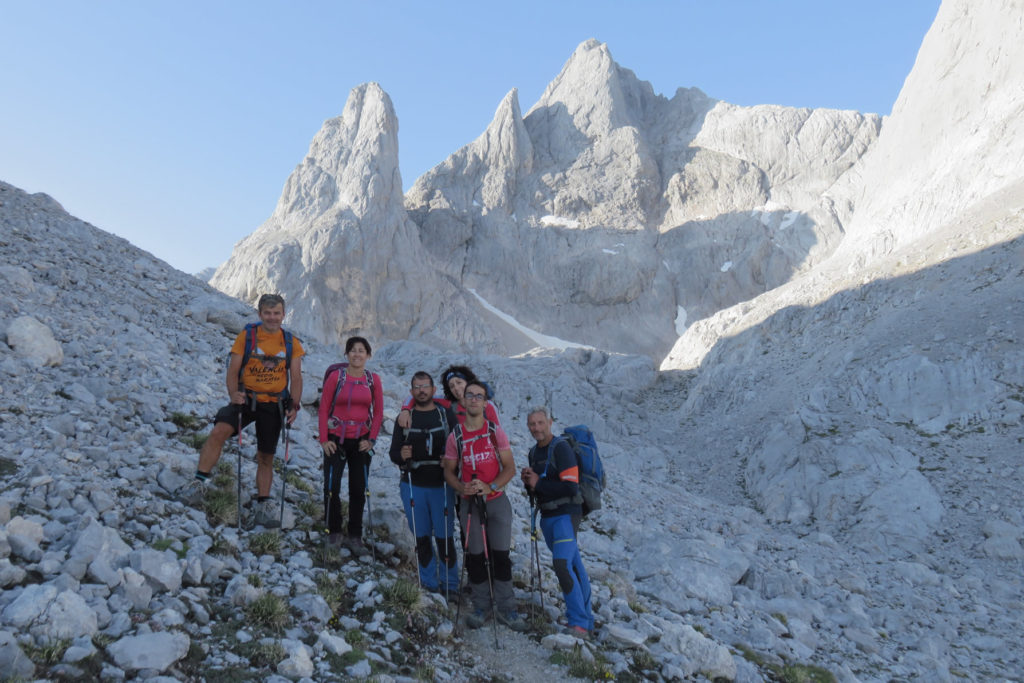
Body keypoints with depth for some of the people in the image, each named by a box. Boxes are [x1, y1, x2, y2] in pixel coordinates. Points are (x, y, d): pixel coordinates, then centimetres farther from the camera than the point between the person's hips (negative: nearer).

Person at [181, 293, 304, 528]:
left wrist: (294, 405, -8)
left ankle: (263, 507, 23)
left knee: (266, 458, 10)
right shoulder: (246, 336, 0)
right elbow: (233, 371, -2)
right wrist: (233, 394, -20)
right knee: (219, 431, -29)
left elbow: (296, 379, 5)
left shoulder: (291, 343, 4)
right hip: (245, 400, -1)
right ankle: (199, 484, -21)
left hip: (274, 405, 1)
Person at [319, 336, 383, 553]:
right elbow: (323, 408, -1)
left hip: (361, 442, 2)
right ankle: (334, 532, 16)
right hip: (336, 439, -2)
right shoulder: (336, 376, -3)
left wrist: (371, 439, -1)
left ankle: (354, 536, 17)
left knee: (358, 490, 6)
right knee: (332, 488, -2)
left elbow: (378, 412, 7)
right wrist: (323, 439, -6)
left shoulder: (373, 379, 3)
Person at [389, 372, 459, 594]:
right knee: (422, 538, 8)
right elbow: (394, 453, 7)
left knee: (444, 537, 0)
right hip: (413, 486, 2)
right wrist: (401, 455, -15)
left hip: (441, 486, -1)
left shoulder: (447, 414, 4)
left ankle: (450, 585, 15)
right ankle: (429, 583, 22)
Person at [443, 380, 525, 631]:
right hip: (470, 503, 1)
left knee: (500, 555, 1)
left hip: (497, 500, 0)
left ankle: (505, 608, 12)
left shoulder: (496, 432, 0)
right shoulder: (455, 436, 2)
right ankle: (481, 606, 20)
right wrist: (462, 488, -14)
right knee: (475, 556, 5)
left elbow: (510, 468, -1)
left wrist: (490, 487, -17)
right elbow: (449, 472, 7)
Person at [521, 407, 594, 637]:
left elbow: (570, 488, -21)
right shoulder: (534, 452, 14)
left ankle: (579, 623, -11)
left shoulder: (561, 448, -13)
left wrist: (538, 483, -15)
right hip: (547, 516, 8)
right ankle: (586, 619, 20)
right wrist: (528, 482, 0)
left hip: (565, 514, -8)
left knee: (562, 564, -18)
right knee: (573, 566, 13)